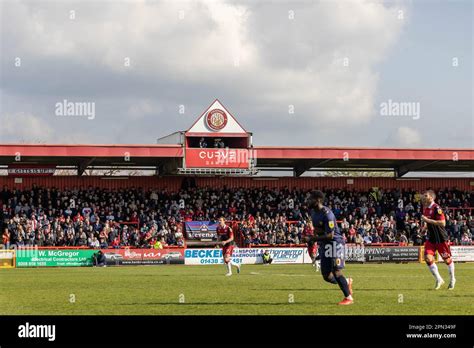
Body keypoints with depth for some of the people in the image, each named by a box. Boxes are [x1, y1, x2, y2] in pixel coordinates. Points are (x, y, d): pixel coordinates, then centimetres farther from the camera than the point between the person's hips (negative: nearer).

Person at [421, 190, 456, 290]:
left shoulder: (436, 208, -20)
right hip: (431, 238, 7)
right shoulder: (425, 208, 6)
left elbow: (442, 223, -26)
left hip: (441, 238, -7)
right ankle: (439, 280, 5)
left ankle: (452, 279, 29)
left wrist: (428, 220, -26)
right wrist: (426, 226, 6)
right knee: (428, 258, -9)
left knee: (447, 259, 7)